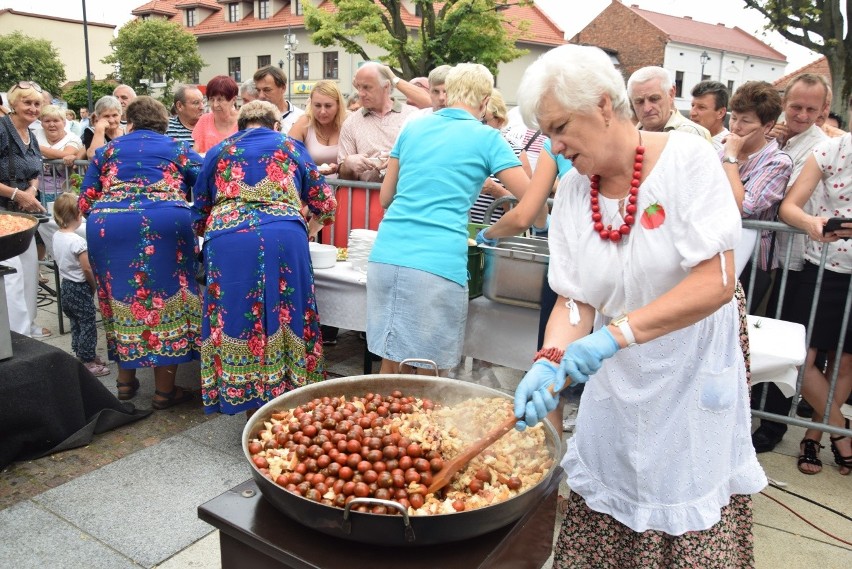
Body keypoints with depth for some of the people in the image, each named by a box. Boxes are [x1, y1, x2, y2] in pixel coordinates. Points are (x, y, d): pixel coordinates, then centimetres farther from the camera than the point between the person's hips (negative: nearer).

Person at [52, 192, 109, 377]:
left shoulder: (56, 236, 2)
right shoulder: (77, 241, -23)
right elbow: (87, 269, -20)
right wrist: (94, 286, -7)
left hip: (65, 286, 8)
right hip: (80, 289, -8)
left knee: (76, 323, 19)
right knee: (87, 326, 1)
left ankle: (81, 355, 30)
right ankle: (88, 362, 8)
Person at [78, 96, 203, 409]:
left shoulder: (107, 150, 23)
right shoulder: (177, 148, 21)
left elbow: (85, 202, 18)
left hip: (106, 225, 3)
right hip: (163, 223, -2)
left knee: (121, 299, 16)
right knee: (165, 298, 5)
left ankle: (125, 381, 27)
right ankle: (165, 390, 9)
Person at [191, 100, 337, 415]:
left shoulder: (218, 152, 23)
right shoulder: (290, 147, 22)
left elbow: (199, 214, 26)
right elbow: (325, 203, 21)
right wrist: (307, 232, 38)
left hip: (227, 241, 1)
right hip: (284, 237, 0)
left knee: (236, 318, 9)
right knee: (284, 318, 8)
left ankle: (248, 403, 17)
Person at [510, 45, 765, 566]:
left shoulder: (687, 158, -14)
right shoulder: (571, 192, -1)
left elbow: (717, 282, -22)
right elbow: (574, 301, -3)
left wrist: (616, 332, -30)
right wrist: (550, 362, -21)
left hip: (695, 384, -3)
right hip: (619, 391, 4)